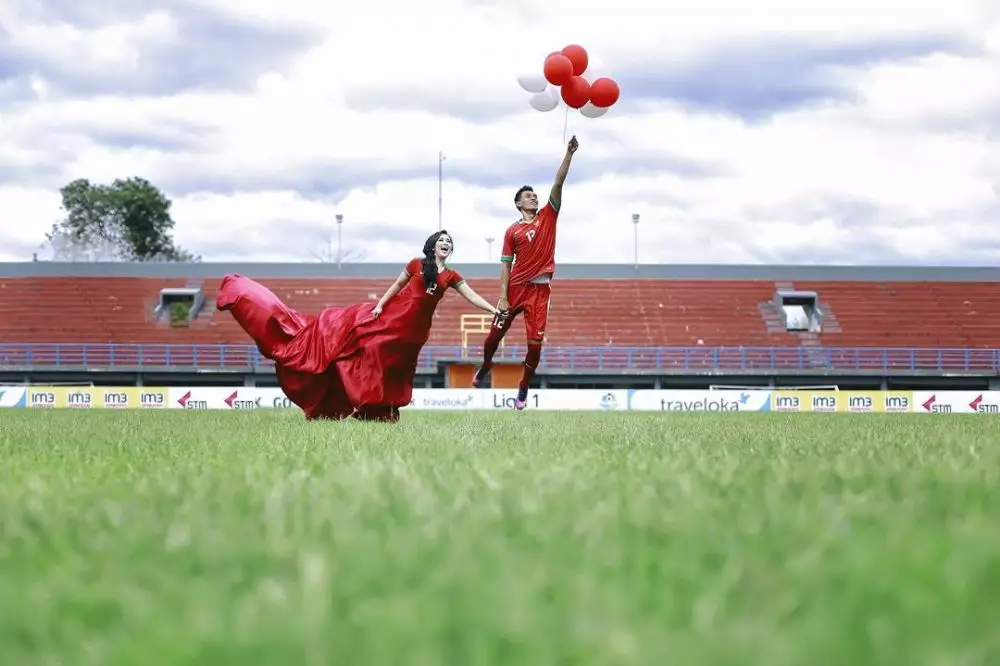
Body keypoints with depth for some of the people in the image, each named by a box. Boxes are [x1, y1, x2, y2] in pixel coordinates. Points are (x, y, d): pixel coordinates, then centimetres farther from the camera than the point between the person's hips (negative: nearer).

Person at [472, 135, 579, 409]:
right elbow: (506, 265, 2)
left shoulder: (548, 217, 7)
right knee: (496, 333, 4)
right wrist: (503, 297, -7)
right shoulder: (513, 231, 3)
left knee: (535, 342, -5)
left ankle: (523, 388, 10)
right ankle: (485, 366, 35)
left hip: (540, 289, 0)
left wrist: (569, 154, -12)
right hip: (516, 287, 0)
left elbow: (558, 184, -3)